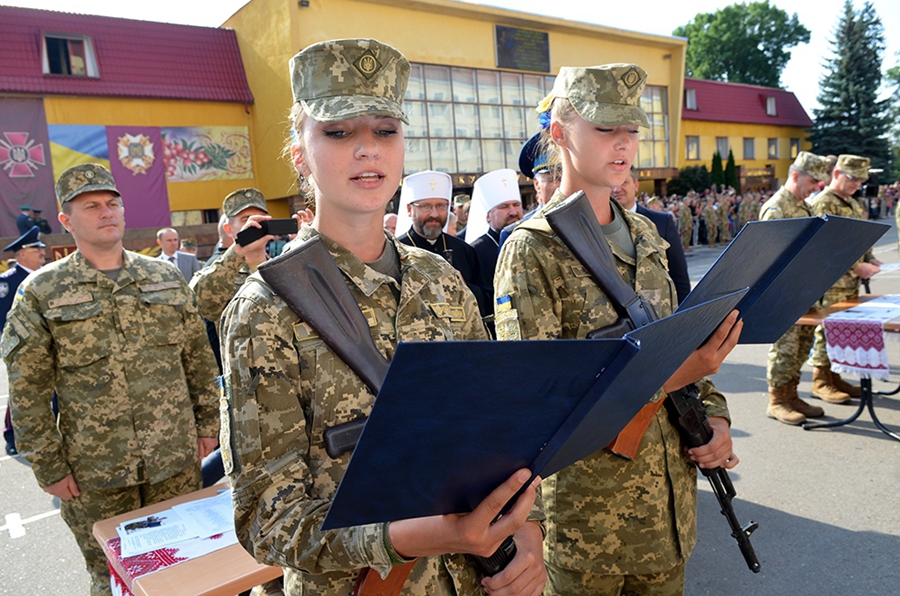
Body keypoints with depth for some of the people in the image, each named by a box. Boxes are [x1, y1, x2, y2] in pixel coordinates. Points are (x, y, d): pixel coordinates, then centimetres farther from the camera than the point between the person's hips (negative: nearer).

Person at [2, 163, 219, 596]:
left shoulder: (165, 277, 3)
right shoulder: (40, 293, -4)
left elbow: (199, 359, 7)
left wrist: (207, 424, 5)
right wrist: (48, 467, -4)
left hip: (177, 461, 2)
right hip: (95, 474, -2)